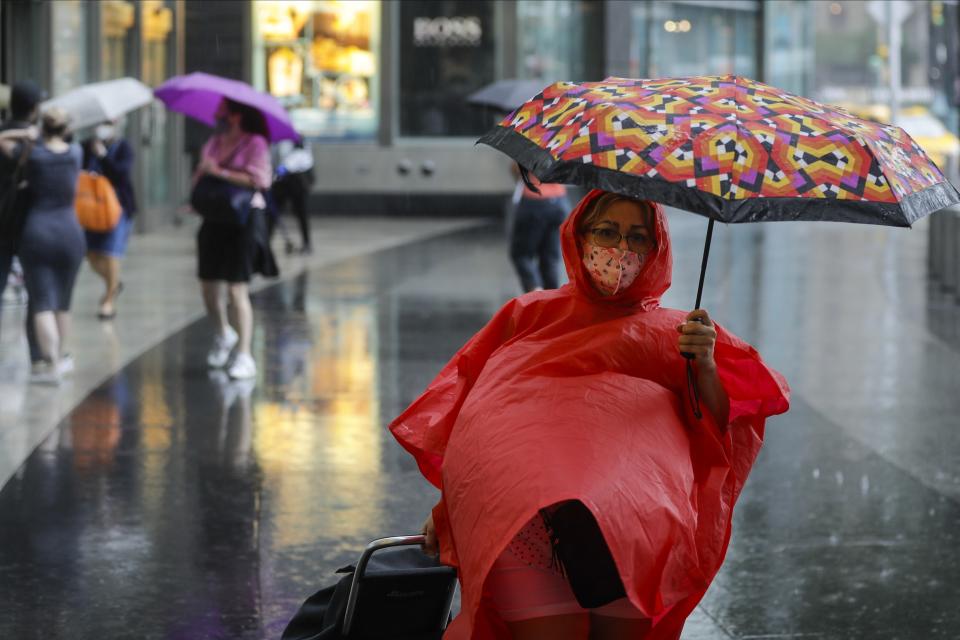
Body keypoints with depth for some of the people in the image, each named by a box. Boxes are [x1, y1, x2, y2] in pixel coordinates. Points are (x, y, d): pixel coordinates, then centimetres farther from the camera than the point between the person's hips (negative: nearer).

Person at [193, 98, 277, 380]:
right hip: (215, 217, 6)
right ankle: (222, 333, 36)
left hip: (244, 219, -6)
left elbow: (258, 179, -17)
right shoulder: (213, 143, 15)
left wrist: (220, 172, -17)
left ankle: (244, 355, -6)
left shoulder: (255, 143, -5)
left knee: (237, 289, -10)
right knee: (209, 285, 8)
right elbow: (199, 177, 17)